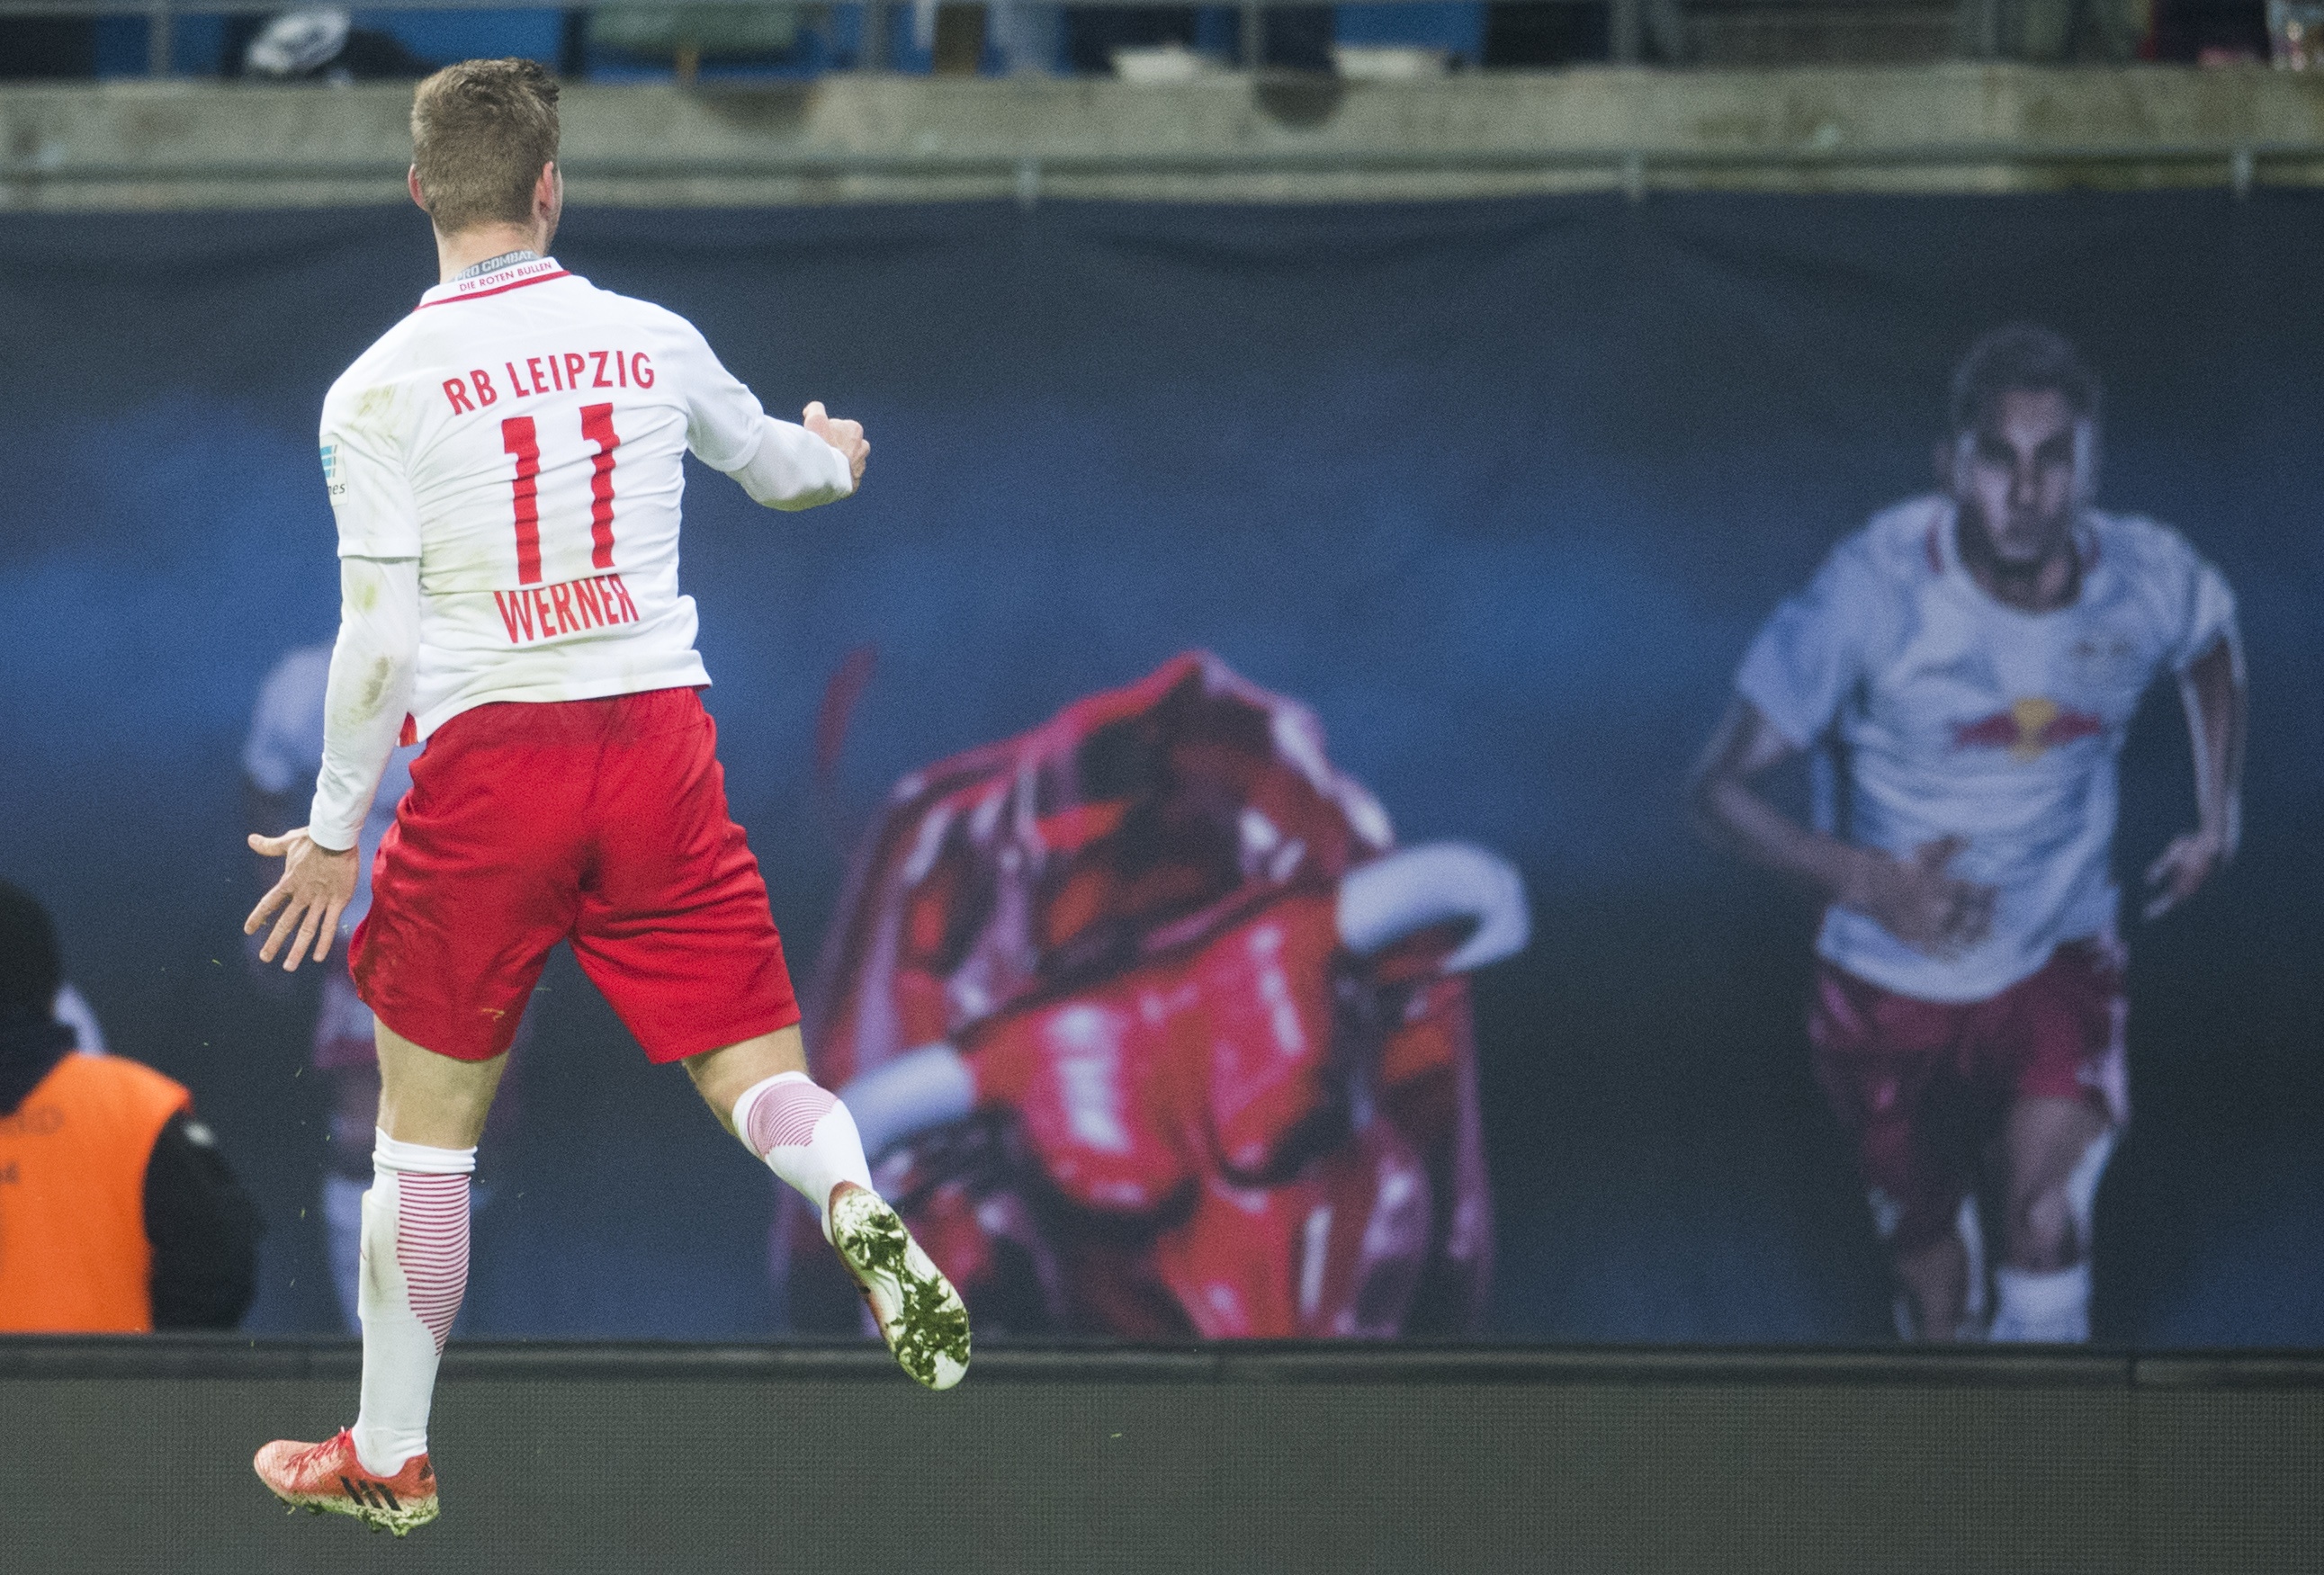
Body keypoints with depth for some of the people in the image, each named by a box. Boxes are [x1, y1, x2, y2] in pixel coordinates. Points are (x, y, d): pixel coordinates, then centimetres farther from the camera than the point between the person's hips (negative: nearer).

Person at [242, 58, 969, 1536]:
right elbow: (773, 459, 26)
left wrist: (332, 834, 2)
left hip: (487, 759, -2)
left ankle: (389, 1455, 19)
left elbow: (380, 642, -8)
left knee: (426, 1126, 11)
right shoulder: (653, 342, 5)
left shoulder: (378, 389, -5)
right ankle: (856, 1206, -30)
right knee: (759, 1070, 4)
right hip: (657, 739, 2)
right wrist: (832, 457, 50)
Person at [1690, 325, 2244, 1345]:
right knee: (1934, 1280, 14)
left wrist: (2217, 817, 8)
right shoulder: (1876, 591, -26)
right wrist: (1867, 881, -39)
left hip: (2060, 968, 1)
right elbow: (1721, 785, -23)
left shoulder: (2151, 581, -16)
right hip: (1895, 984, -1)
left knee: (2046, 1221, -23)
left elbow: (2212, 645, 12)